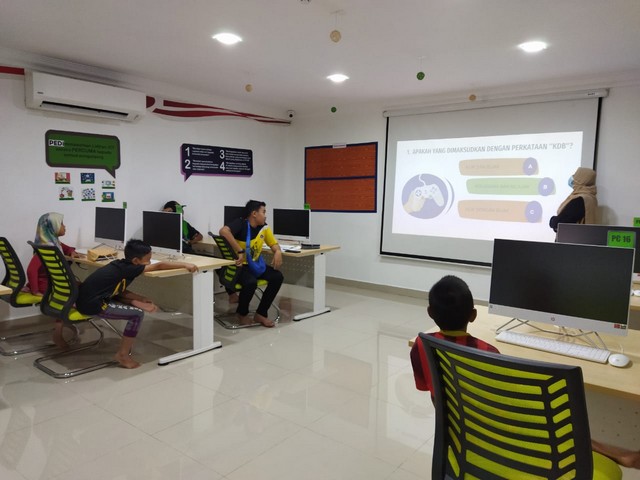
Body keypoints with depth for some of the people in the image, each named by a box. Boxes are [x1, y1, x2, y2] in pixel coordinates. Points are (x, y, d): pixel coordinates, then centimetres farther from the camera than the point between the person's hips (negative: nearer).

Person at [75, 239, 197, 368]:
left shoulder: (120, 265, 7)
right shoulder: (128, 269, -17)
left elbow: (120, 291, 11)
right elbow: (159, 266, -20)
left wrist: (141, 300, 1)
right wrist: (185, 265, -13)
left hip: (86, 299, 9)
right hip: (92, 305, -9)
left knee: (135, 305, 17)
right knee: (138, 314, -8)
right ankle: (123, 355, 5)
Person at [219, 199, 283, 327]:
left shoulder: (264, 227, 1)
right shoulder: (241, 223, -19)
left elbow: (274, 244, 10)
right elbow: (223, 231, -38)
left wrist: (278, 252, -16)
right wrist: (240, 251, -40)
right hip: (239, 266, -7)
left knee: (277, 277, -13)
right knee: (251, 282, -34)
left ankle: (261, 313, -1)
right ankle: (242, 313, -1)